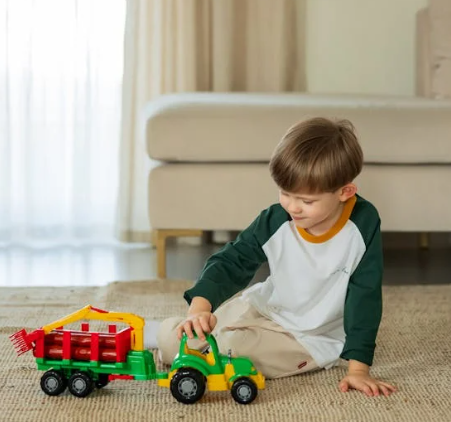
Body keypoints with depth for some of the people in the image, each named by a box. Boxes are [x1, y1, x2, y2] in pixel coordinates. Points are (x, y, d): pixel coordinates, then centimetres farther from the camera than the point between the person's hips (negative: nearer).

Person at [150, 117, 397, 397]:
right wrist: (200, 307, -34)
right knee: (169, 336, -6)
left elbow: (365, 297, -18)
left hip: (311, 338, -3)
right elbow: (232, 261, -14)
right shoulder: (275, 221, -17)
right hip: (263, 308, 3)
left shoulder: (364, 224, -22)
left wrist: (359, 368, -21)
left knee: (232, 347, -27)